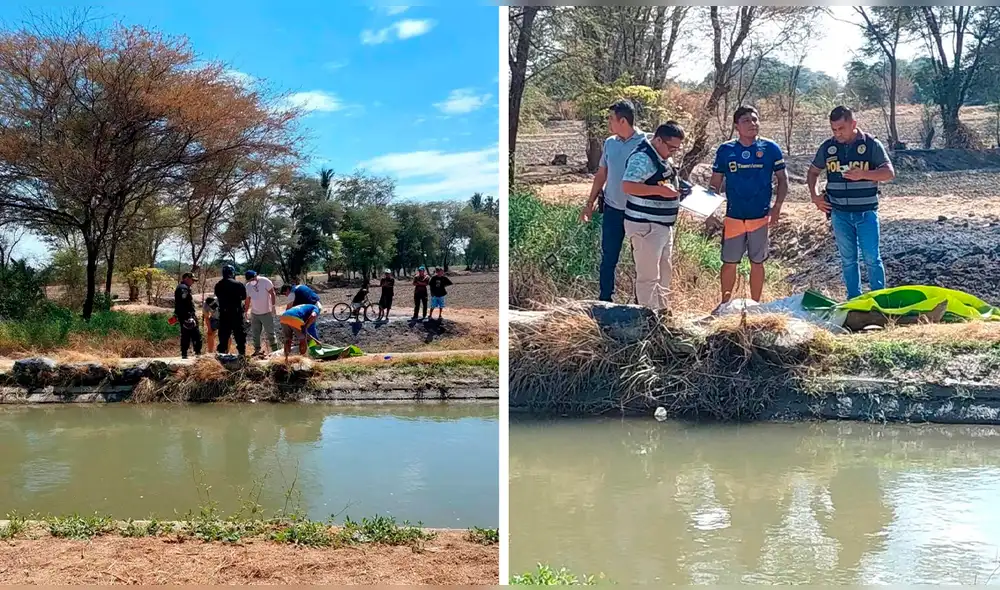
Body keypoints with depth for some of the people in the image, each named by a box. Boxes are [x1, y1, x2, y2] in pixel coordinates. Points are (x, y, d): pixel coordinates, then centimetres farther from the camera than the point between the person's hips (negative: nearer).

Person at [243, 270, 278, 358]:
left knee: (270, 333, -2)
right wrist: (246, 310, 14)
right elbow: (248, 299, 14)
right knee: (255, 334, 8)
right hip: (254, 313, 5)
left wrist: (273, 306, -14)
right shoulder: (248, 285, 4)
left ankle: (275, 350, 4)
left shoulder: (265, 281, -11)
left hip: (266, 313, -5)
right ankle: (257, 350, 16)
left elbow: (272, 294, -10)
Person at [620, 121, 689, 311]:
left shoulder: (664, 158, 13)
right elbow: (627, 186, -29)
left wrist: (678, 191, 10)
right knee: (649, 275, -5)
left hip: (664, 225, 11)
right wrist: (660, 190, -31)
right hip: (645, 226, -11)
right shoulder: (642, 158, -18)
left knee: (664, 272, 20)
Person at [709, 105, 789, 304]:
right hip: (733, 217, 1)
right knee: (729, 263, 6)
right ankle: (725, 304, 21)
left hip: (761, 217, 0)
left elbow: (782, 180, 4)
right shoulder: (725, 150, 0)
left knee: (757, 263, 10)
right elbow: (715, 183, 6)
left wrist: (776, 207, -7)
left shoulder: (770, 149, -2)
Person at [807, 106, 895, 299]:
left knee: (872, 258, -2)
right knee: (848, 260, 10)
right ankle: (854, 300, 20)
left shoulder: (871, 145, -6)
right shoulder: (828, 147, 4)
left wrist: (863, 174, -25)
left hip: (866, 212, -3)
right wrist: (814, 195, 4)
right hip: (839, 213, 3)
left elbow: (889, 173, -11)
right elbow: (813, 172, 17)